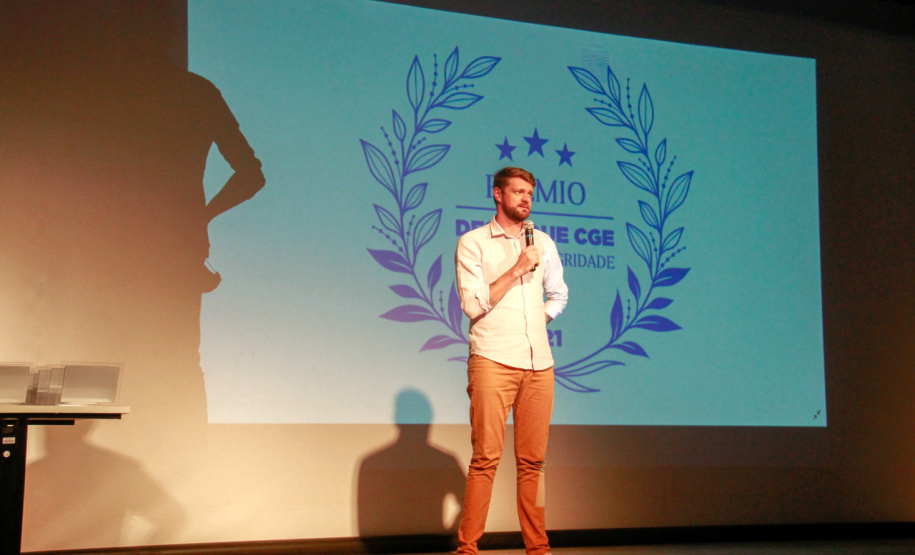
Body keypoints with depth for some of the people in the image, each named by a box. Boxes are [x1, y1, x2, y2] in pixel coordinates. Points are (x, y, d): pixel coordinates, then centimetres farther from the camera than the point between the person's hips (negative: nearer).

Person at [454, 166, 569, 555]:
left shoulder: (542, 242, 18)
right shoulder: (472, 243, 3)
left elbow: (559, 295, 30)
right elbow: (473, 304, -7)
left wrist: (539, 318, 12)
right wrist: (518, 268, -10)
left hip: (539, 363, 4)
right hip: (493, 360, -4)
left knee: (532, 461, 5)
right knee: (486, 458, -9)